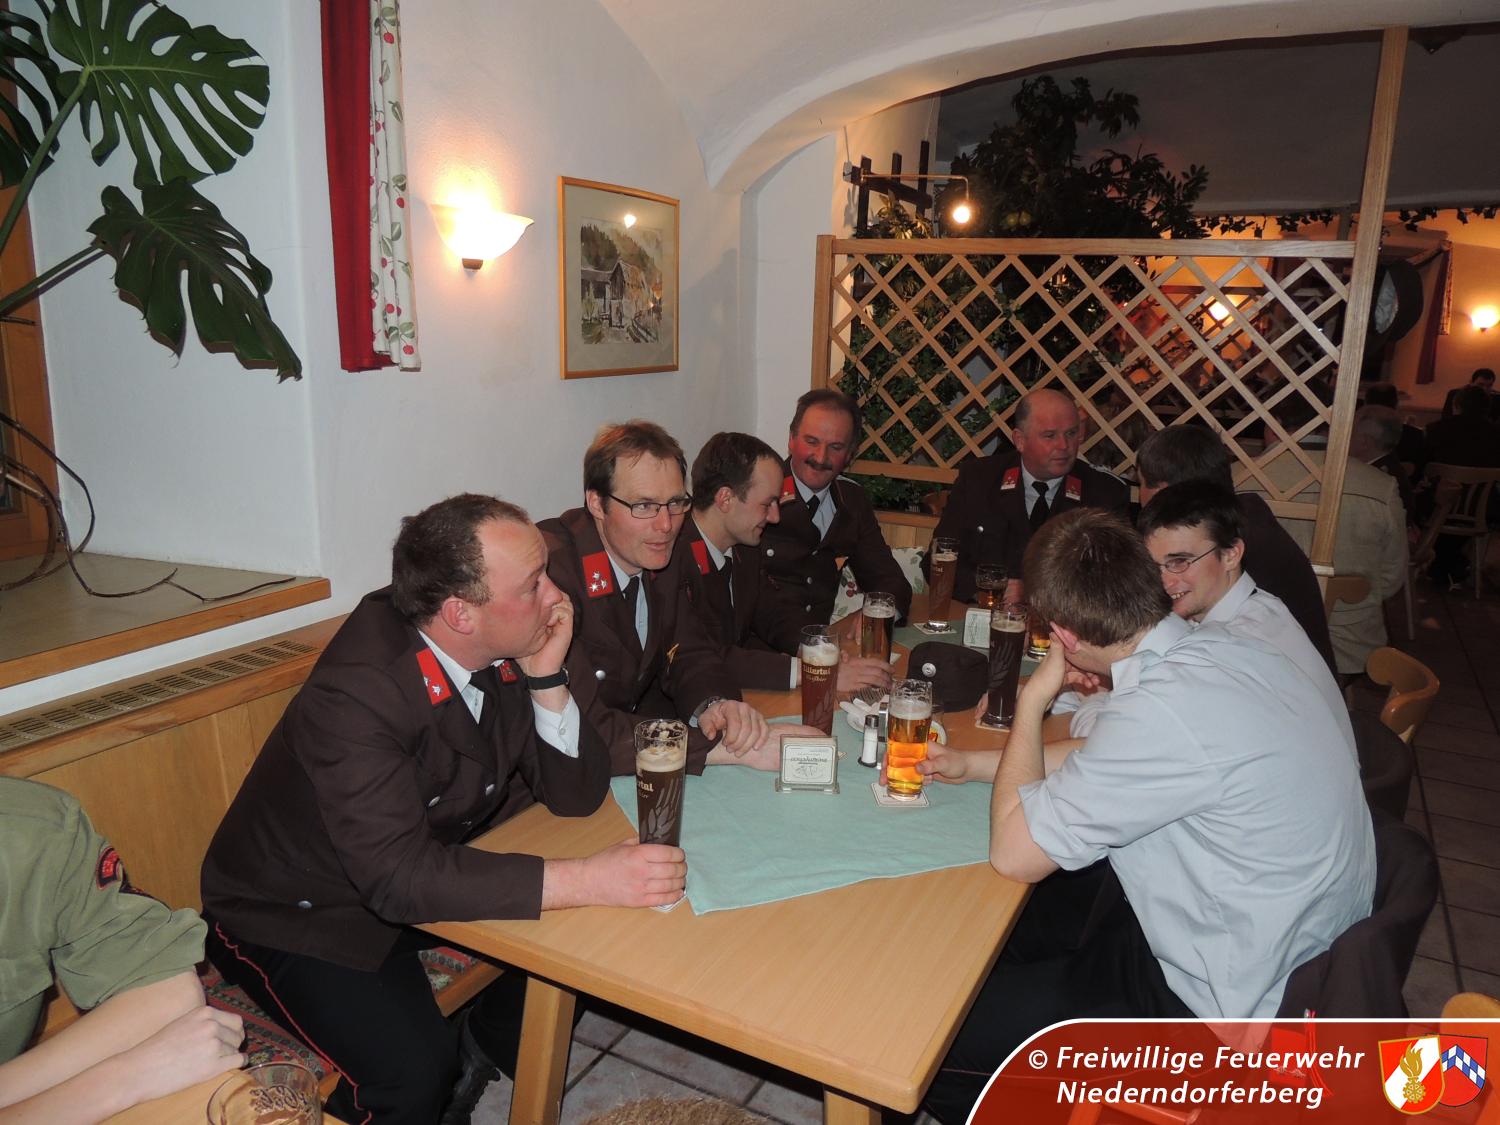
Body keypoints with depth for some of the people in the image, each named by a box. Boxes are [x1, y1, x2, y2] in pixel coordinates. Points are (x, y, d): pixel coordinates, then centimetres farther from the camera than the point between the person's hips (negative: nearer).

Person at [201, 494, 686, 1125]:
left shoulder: (505, 650, -13)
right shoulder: (356, 691, -32)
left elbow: (577, 795, -9)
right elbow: (399, 876, -37)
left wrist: (546, 677, -25)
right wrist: (588, 881, -40)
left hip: (424, 877, 7)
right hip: (294, 917, -6)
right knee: (412, 1071, -24)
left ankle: (482, 1046, 19)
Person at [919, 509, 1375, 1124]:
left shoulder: (1164, 709, -32)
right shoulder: (1219, 647, -5)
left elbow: (1014, 853, -21)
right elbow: (1114, 766, 13)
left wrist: (1032, 700, -11)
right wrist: (976, 763, 14)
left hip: (1217, 1005, -9)